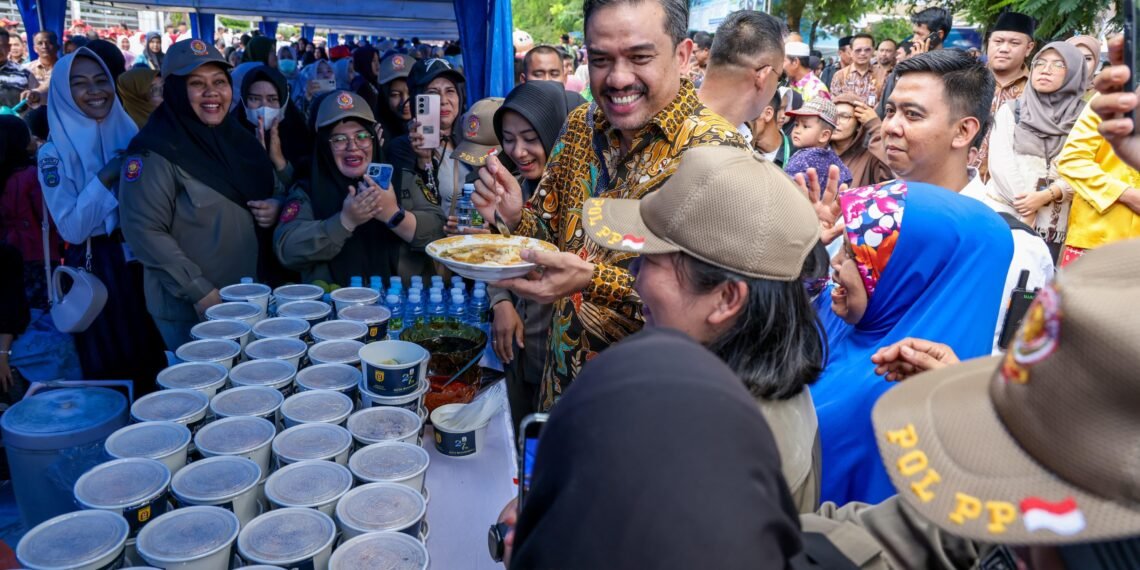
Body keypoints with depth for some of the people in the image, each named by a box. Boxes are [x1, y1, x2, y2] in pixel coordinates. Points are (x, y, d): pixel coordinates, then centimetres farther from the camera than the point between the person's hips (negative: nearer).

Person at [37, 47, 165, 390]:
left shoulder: (129, 134, 4)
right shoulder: (54, 153, -10)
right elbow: (72, 228, -18)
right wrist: (106, 177, -23)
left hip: (141, 261, 4)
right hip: (94, 270, -4)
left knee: (154, 361, 14)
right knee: (111, 369, 7)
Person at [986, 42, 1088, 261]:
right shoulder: (1011, 109, 7)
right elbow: (1000, 160, -3)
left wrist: (1046, 196, -17)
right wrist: (1026, 207, -11)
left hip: (1051, 224, 0)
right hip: (1002, 213, 0)